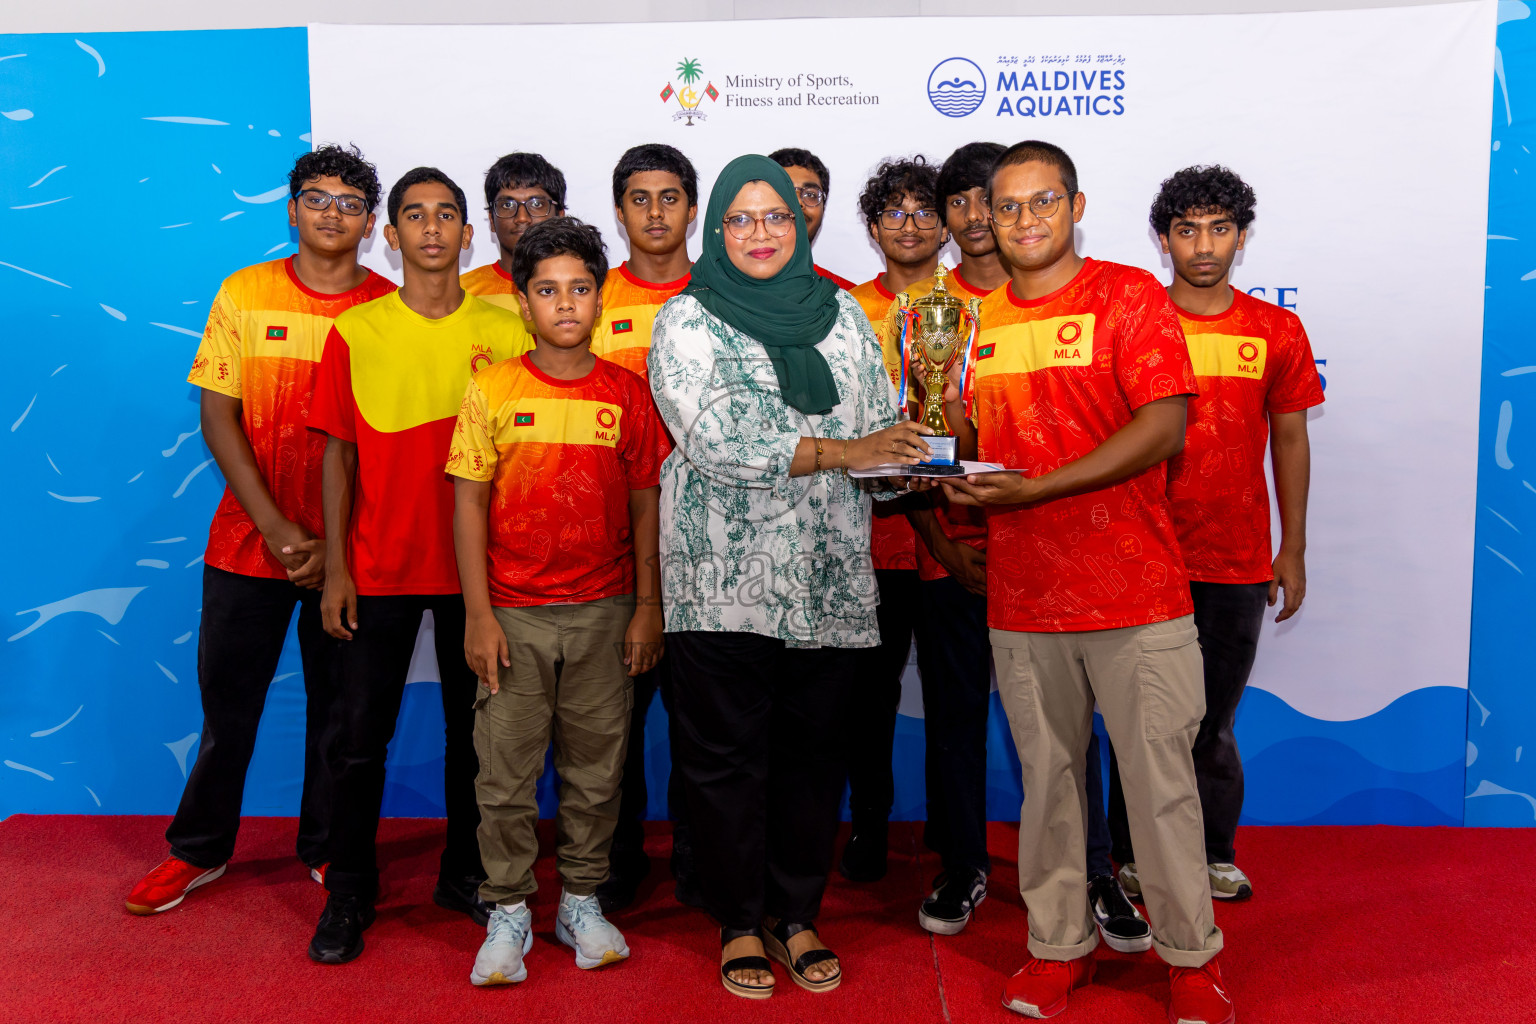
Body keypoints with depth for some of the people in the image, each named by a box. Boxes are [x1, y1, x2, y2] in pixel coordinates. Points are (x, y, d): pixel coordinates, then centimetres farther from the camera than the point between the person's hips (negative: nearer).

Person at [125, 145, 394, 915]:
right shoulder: (245, 293, 1)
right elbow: (217, 416, -2)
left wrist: (337, 541, -9)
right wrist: (274, 526, -11)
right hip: (250, 538, 1)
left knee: (337, 705, 10)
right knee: (227, 700, 10)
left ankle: (328, 848, 29)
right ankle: (199, 849, 29)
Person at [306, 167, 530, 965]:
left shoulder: (506, 333, 0)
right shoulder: (355, 332, 0)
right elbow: (339, 454, 2)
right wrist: (335, 568, -3)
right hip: (379, 567, 0)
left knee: (475, 728, 11)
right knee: (358, 734, 5)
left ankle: (465, 872, 30)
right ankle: (348, 893, 21)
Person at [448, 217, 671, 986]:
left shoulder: (628, 393, 3)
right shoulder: (491, 389, 0)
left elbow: (646, 502, 6)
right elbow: (469, 501, -1)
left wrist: (648, 605, 2)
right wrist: (478, 613, -6)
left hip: (604, 612, 1)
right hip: (513, 612, -1)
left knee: (596, 767, 9)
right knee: (506, 771, 4)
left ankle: (581, 902, 26)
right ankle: (508, 912, 20)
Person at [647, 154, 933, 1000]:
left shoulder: (841, 314, 13)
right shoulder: (687, 322, 0)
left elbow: (883, 427, 13)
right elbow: (719, 441, -15)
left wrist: (910, 467, -9)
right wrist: (842, 453, -17)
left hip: (830, 578, 4)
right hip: (726, 578, -3)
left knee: (814, 752, 10)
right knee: (728, 757, 5)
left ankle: (797, 915, 27)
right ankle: (739, 924, 22)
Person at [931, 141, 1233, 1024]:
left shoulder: (1130, 294, -2)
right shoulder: (979, 320, 12)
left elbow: (1163, 428, -12)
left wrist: (1038, 488, -19)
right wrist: (940, 394, -2)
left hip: (1135, 593, -4)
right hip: (1021, 595, 4)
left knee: (1161, 780, 4)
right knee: (1047, 776, 11)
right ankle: (1061, 942, 26)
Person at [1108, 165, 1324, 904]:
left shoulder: (1276, 332, 6)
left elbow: (1289, 440, 11)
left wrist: (1293, 550, 9)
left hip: (1238, 561, 2)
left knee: (1212, 716, 10)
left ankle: (1213, 853, 27)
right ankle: (1134, 858, 21)